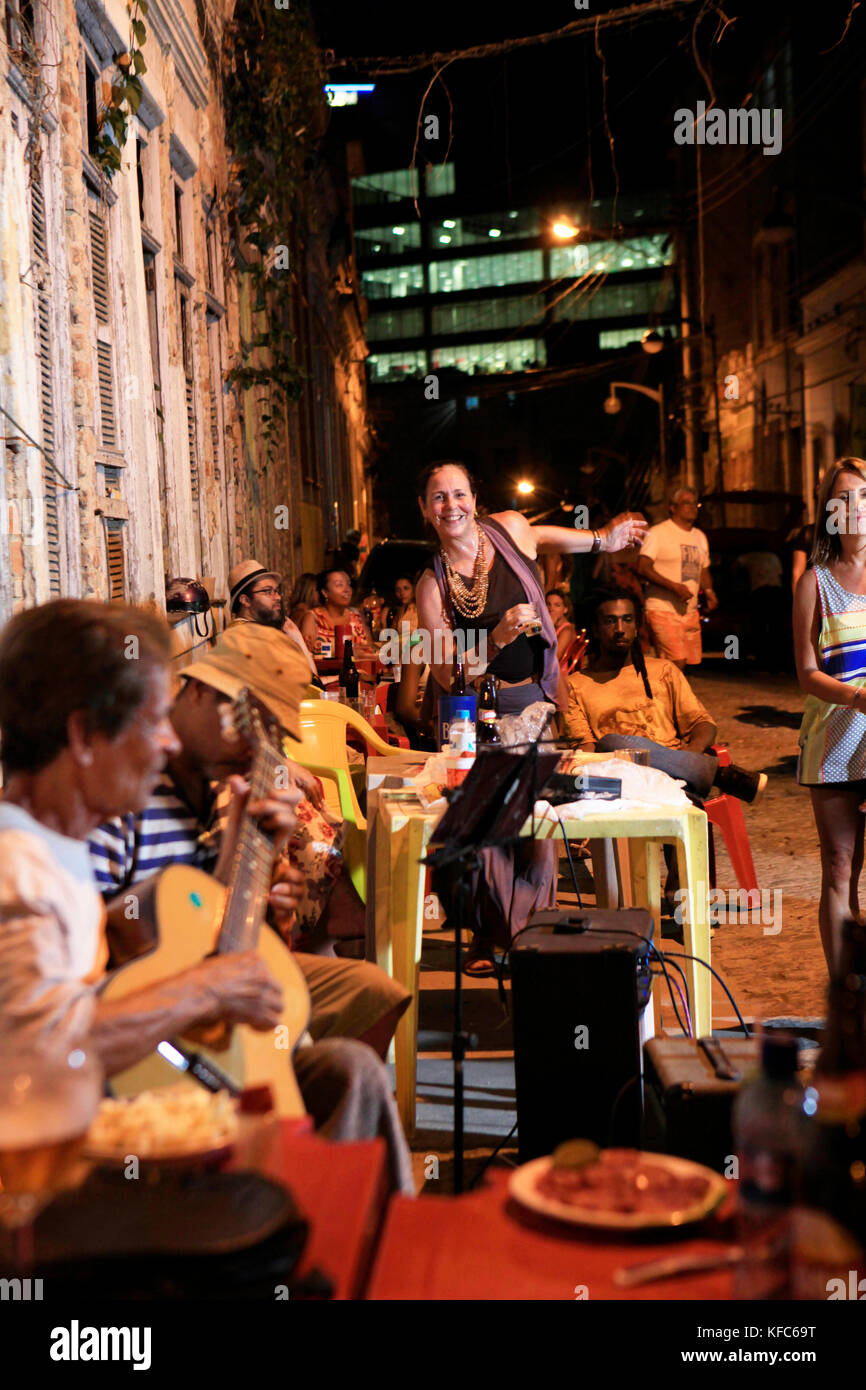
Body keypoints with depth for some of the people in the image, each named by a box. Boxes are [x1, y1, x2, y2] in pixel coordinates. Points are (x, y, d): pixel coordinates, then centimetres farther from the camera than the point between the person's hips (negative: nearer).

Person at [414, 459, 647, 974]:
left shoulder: (509, 527, -2)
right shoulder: (433, 585, -7)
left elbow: (538, 536, 25)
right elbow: (445, 673, -10)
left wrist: (603, 540, 32)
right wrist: (498, 638, -23)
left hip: (534, 700, 2)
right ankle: (490, 937, 12)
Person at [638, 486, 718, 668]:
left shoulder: (700, 537, 20)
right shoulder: (657, 533, -3)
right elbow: (643, 568, -12)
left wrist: (708, 591, 5)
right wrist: (674, 586, -21)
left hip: (690, 612, 7)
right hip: (663, 610, -7)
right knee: (676, 662, -18)